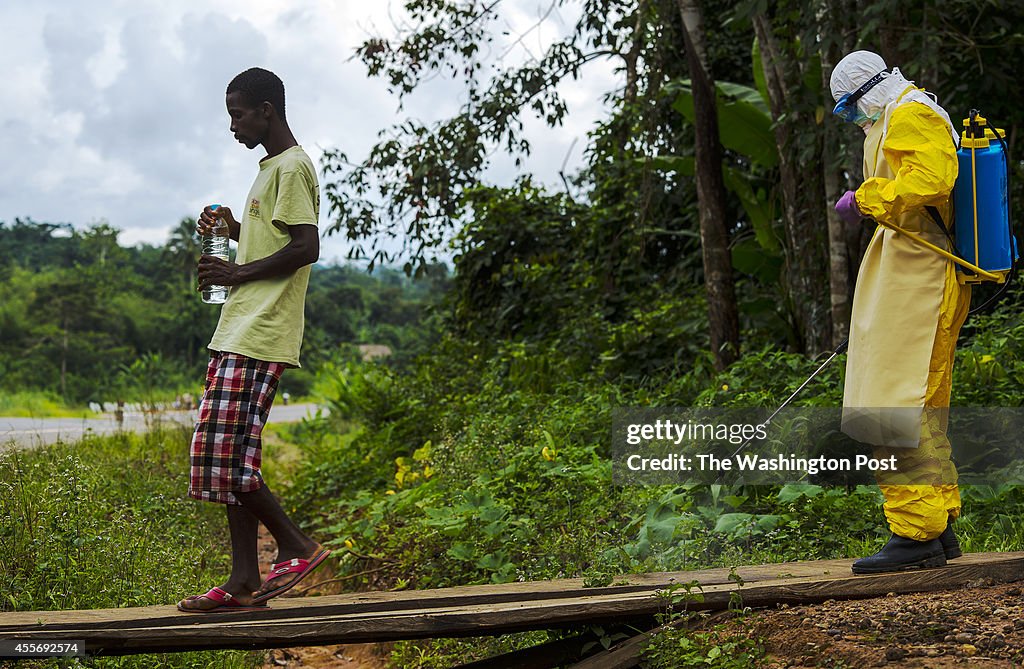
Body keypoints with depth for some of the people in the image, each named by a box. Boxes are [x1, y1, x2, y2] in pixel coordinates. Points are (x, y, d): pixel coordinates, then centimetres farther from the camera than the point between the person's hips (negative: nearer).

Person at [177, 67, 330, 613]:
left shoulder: (291, 167, -9)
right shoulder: (272, 168, 23)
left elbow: (306, 248, -19)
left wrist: (236, 274, -13)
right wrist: (233, 228, 15)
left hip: (258, 339, -10)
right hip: (241, 333, 10)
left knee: (223, 453, -12)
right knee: (229, 455, 7)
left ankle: (297, 546, 0)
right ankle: (244, 582, 9)